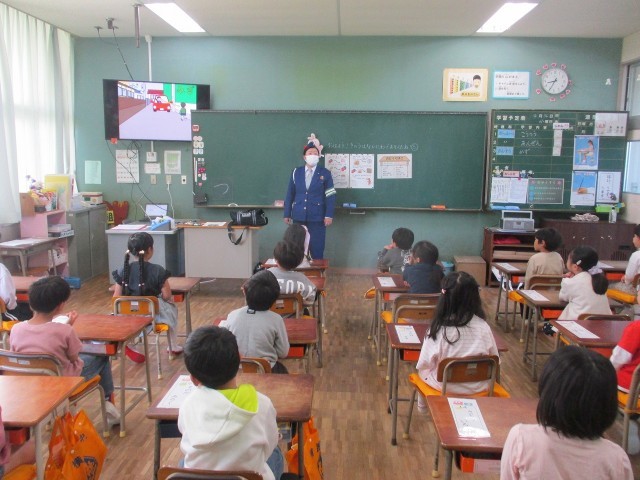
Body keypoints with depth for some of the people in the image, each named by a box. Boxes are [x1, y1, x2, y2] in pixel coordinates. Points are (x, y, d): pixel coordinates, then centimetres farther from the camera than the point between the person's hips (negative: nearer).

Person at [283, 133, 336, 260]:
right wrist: (287, 214, 7)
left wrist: (329, 215, -10)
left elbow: (330, 196, -2)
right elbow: (290, 194, 10)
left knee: (317, 249, 0)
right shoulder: (296, 172, 8)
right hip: (298, 217, 2)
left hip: (317, 218, -2)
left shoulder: (325, 173, 1)